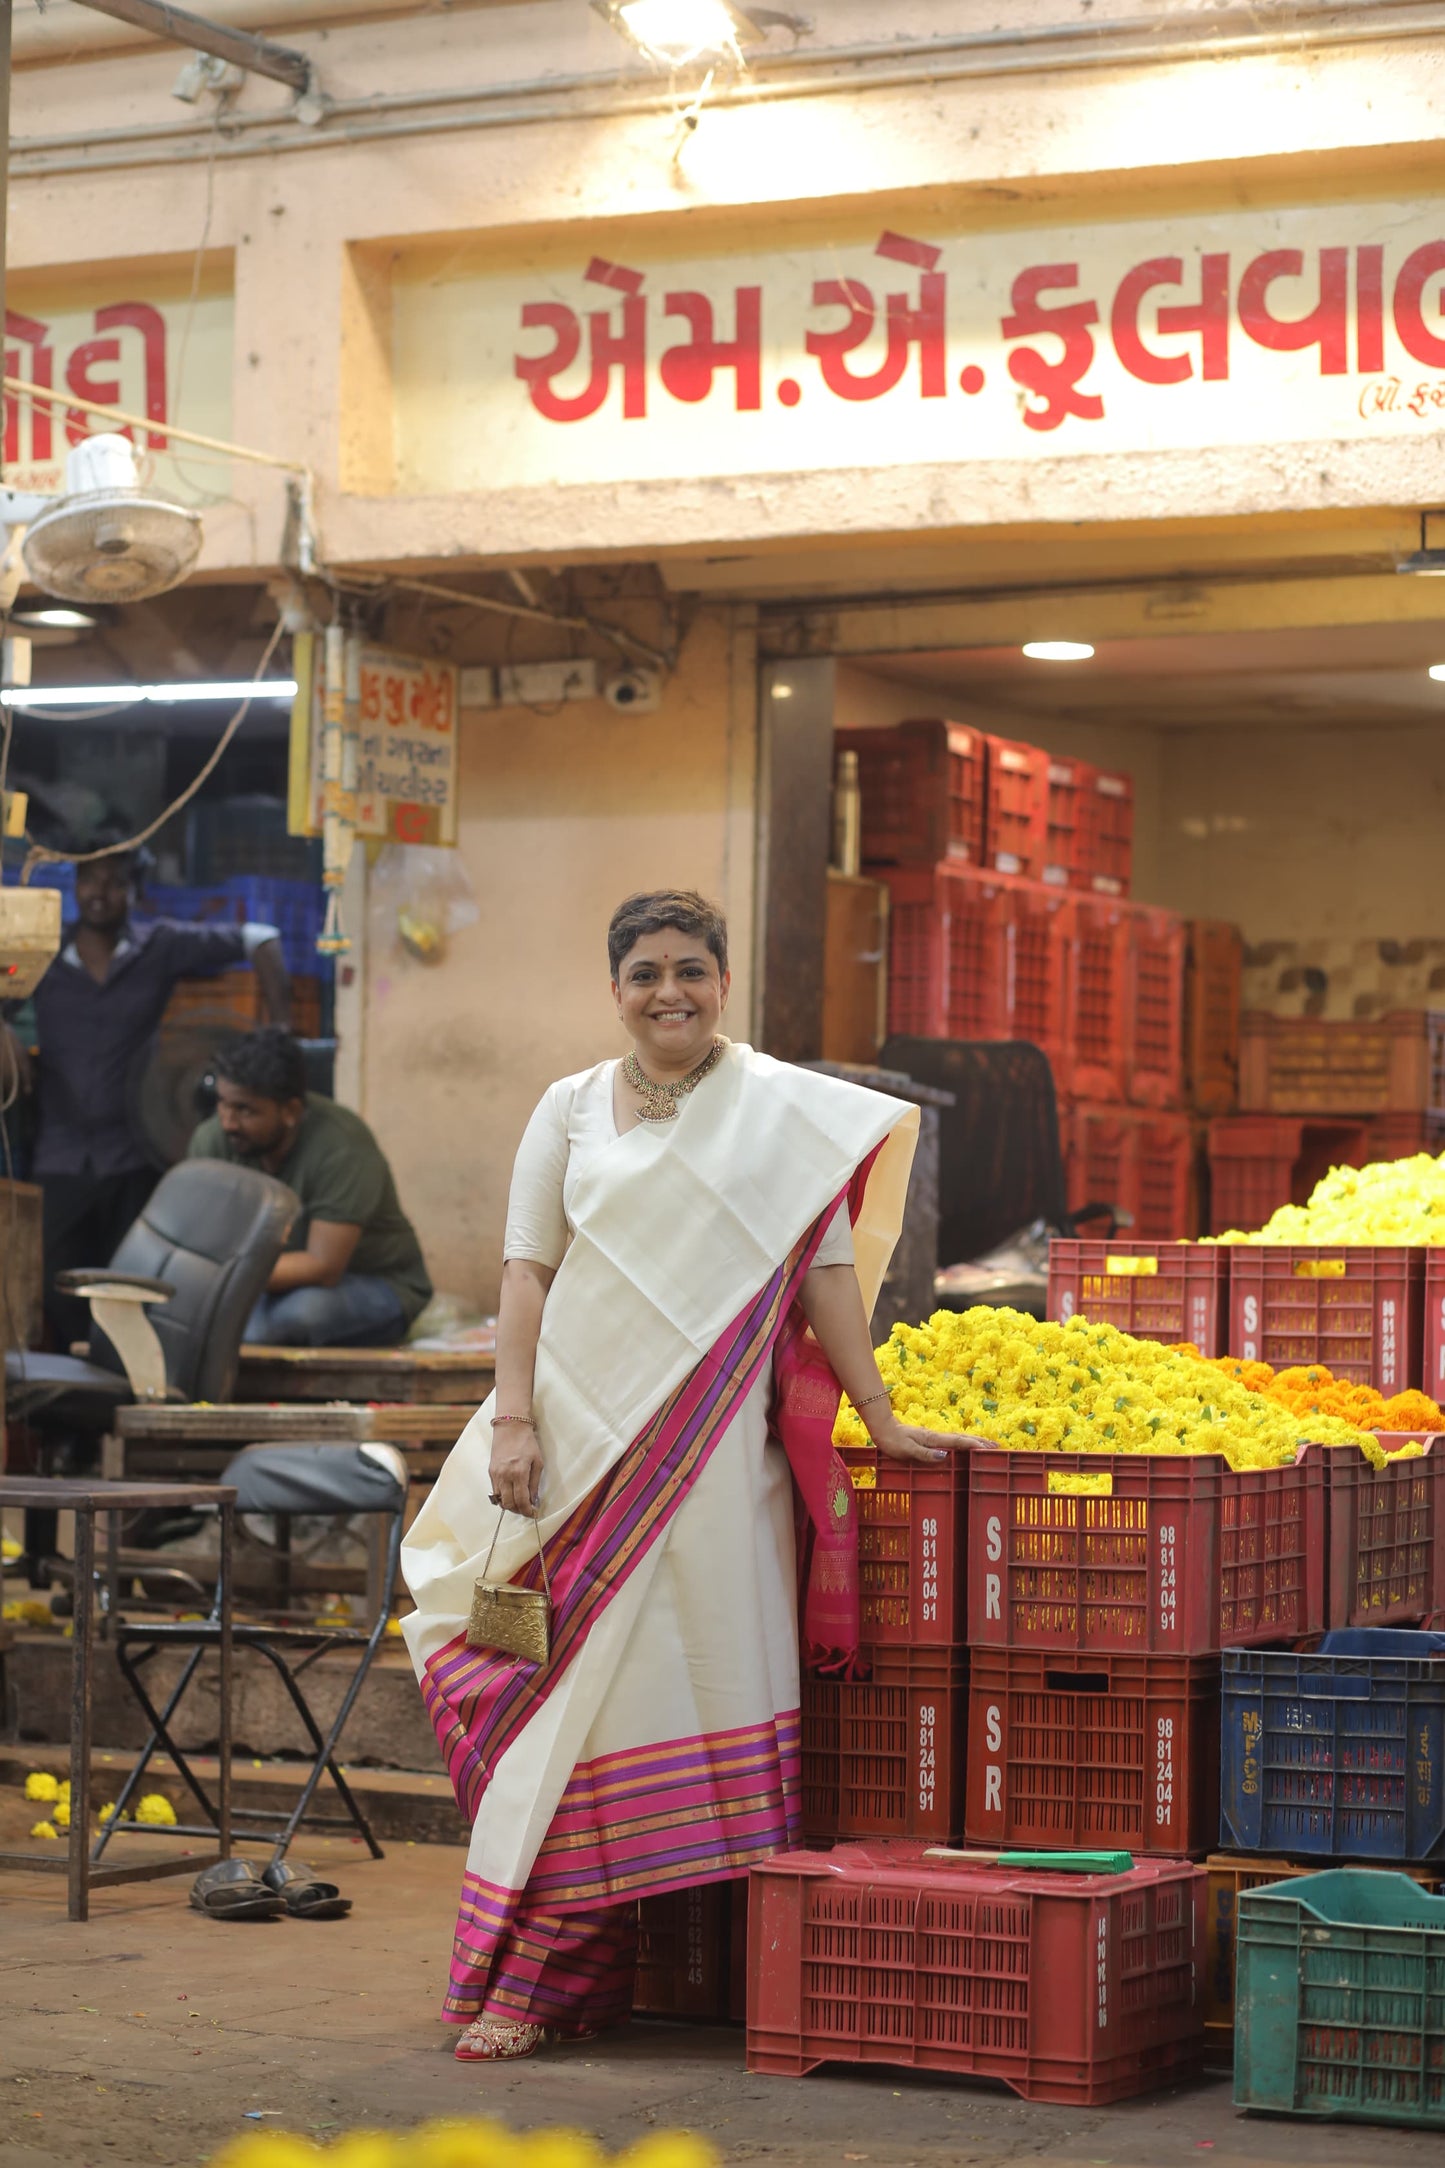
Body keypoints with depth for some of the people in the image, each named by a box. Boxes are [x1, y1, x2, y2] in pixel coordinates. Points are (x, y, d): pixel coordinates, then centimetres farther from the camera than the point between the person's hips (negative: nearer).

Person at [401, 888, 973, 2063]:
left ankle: (539, 1977, 1)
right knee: (578, 1684, 2)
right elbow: (528, 1268, 8)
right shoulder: (572, 1108, 10)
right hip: (584, 1429, 2)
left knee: (671, 1686, -5)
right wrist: (513, 1417, -2)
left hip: (712, 1440, -2)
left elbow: (826, 1270, 4)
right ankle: (536, 1975, 9)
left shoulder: (782, 1108, 5)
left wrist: (880, 1420, 2)